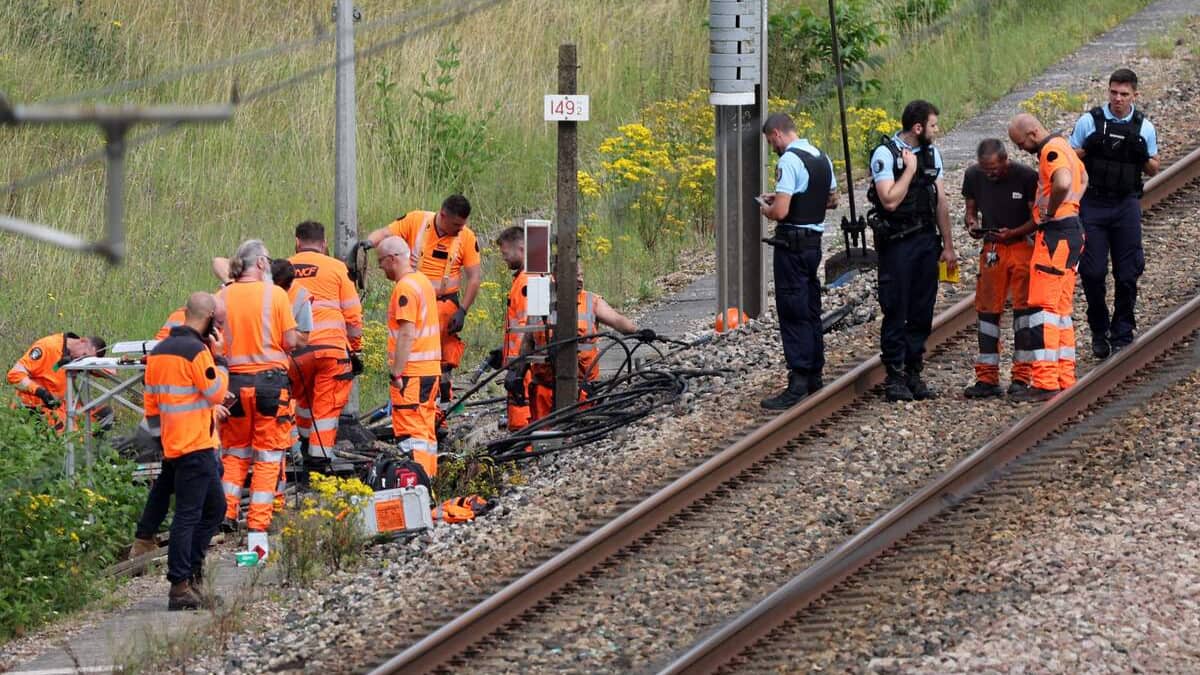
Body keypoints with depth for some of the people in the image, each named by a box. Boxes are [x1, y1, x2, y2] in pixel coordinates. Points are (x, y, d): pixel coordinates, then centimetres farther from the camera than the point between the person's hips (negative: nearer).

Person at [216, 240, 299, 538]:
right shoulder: (275, 295, -8)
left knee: (234, 452, 17)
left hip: (235, 379, 3)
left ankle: (226, 513, 12)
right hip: (270, 378, -3)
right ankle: (258, 522, 1)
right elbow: (291, 342, -7)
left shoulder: (223, 297, 0)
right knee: (268, 457, 4)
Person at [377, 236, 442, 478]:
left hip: (411, 373, -10)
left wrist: (396, 373, -19)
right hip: (430, 370, 10)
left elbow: (407, 334, -21)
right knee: (426, 430, 14)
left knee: (410, 432, -10)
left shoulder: (405, 288, -15)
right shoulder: (423, 281, 16)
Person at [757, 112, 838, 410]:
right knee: (811, 309, 17)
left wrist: (767, 209, -1)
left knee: (793, 314, -7)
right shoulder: (821, 158, 10)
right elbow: (832, 200, 23)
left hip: (792, 245, -9)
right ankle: (814, 375, 24)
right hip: (815, 239, 9)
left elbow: (780, 212, -25)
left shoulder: (790, 161, -18)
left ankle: (798, 383, -10)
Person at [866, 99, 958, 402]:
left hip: (926, 240, 6)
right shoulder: (885, 154, -10)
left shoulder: (931, 153, 11)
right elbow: (890, 200, -20)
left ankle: (914, 373, 13)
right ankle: (895, 377, 1)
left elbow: (940, 202, 15)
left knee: (922, 311, 6)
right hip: (896, 243, -6)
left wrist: (948, 246, 13)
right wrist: (910, 169, -14)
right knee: (896, 312, -3)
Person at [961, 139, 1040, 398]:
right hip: (992, 248, 4)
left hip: (1023, 244, -4)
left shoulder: (1026, 177, -14)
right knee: (987, 309, 1)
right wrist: (972, 224, -12)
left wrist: (1012, 233, -24)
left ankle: (1022, 377, 1)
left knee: (1023, 307, -4)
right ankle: (987, 379, 5)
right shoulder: (973, 176, -2)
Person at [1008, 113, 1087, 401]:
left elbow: (1063, 183, -34)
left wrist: (1050, 211, -18)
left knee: (1043, 307, -11)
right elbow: (1083, 178, 37)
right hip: (1071, 230, 11)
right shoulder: (1062, 146, 18)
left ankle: (1045, 383, -16)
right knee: (1060, 309, 13)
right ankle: (1065, 379, 14)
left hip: (1056, 234, -11)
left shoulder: (1051, 150, -14)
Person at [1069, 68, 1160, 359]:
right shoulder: (1090, 122, 0)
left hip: (1127, 204, 1)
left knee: (1127, 274, 0)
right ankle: (1099, 332, 14)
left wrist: (1145, 160, -9)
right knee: (1092, 272, -3)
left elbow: (1153, 170, 13)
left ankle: (1122, 335, 11)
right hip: (1093, 205, -1)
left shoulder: (1144, 128, 4)